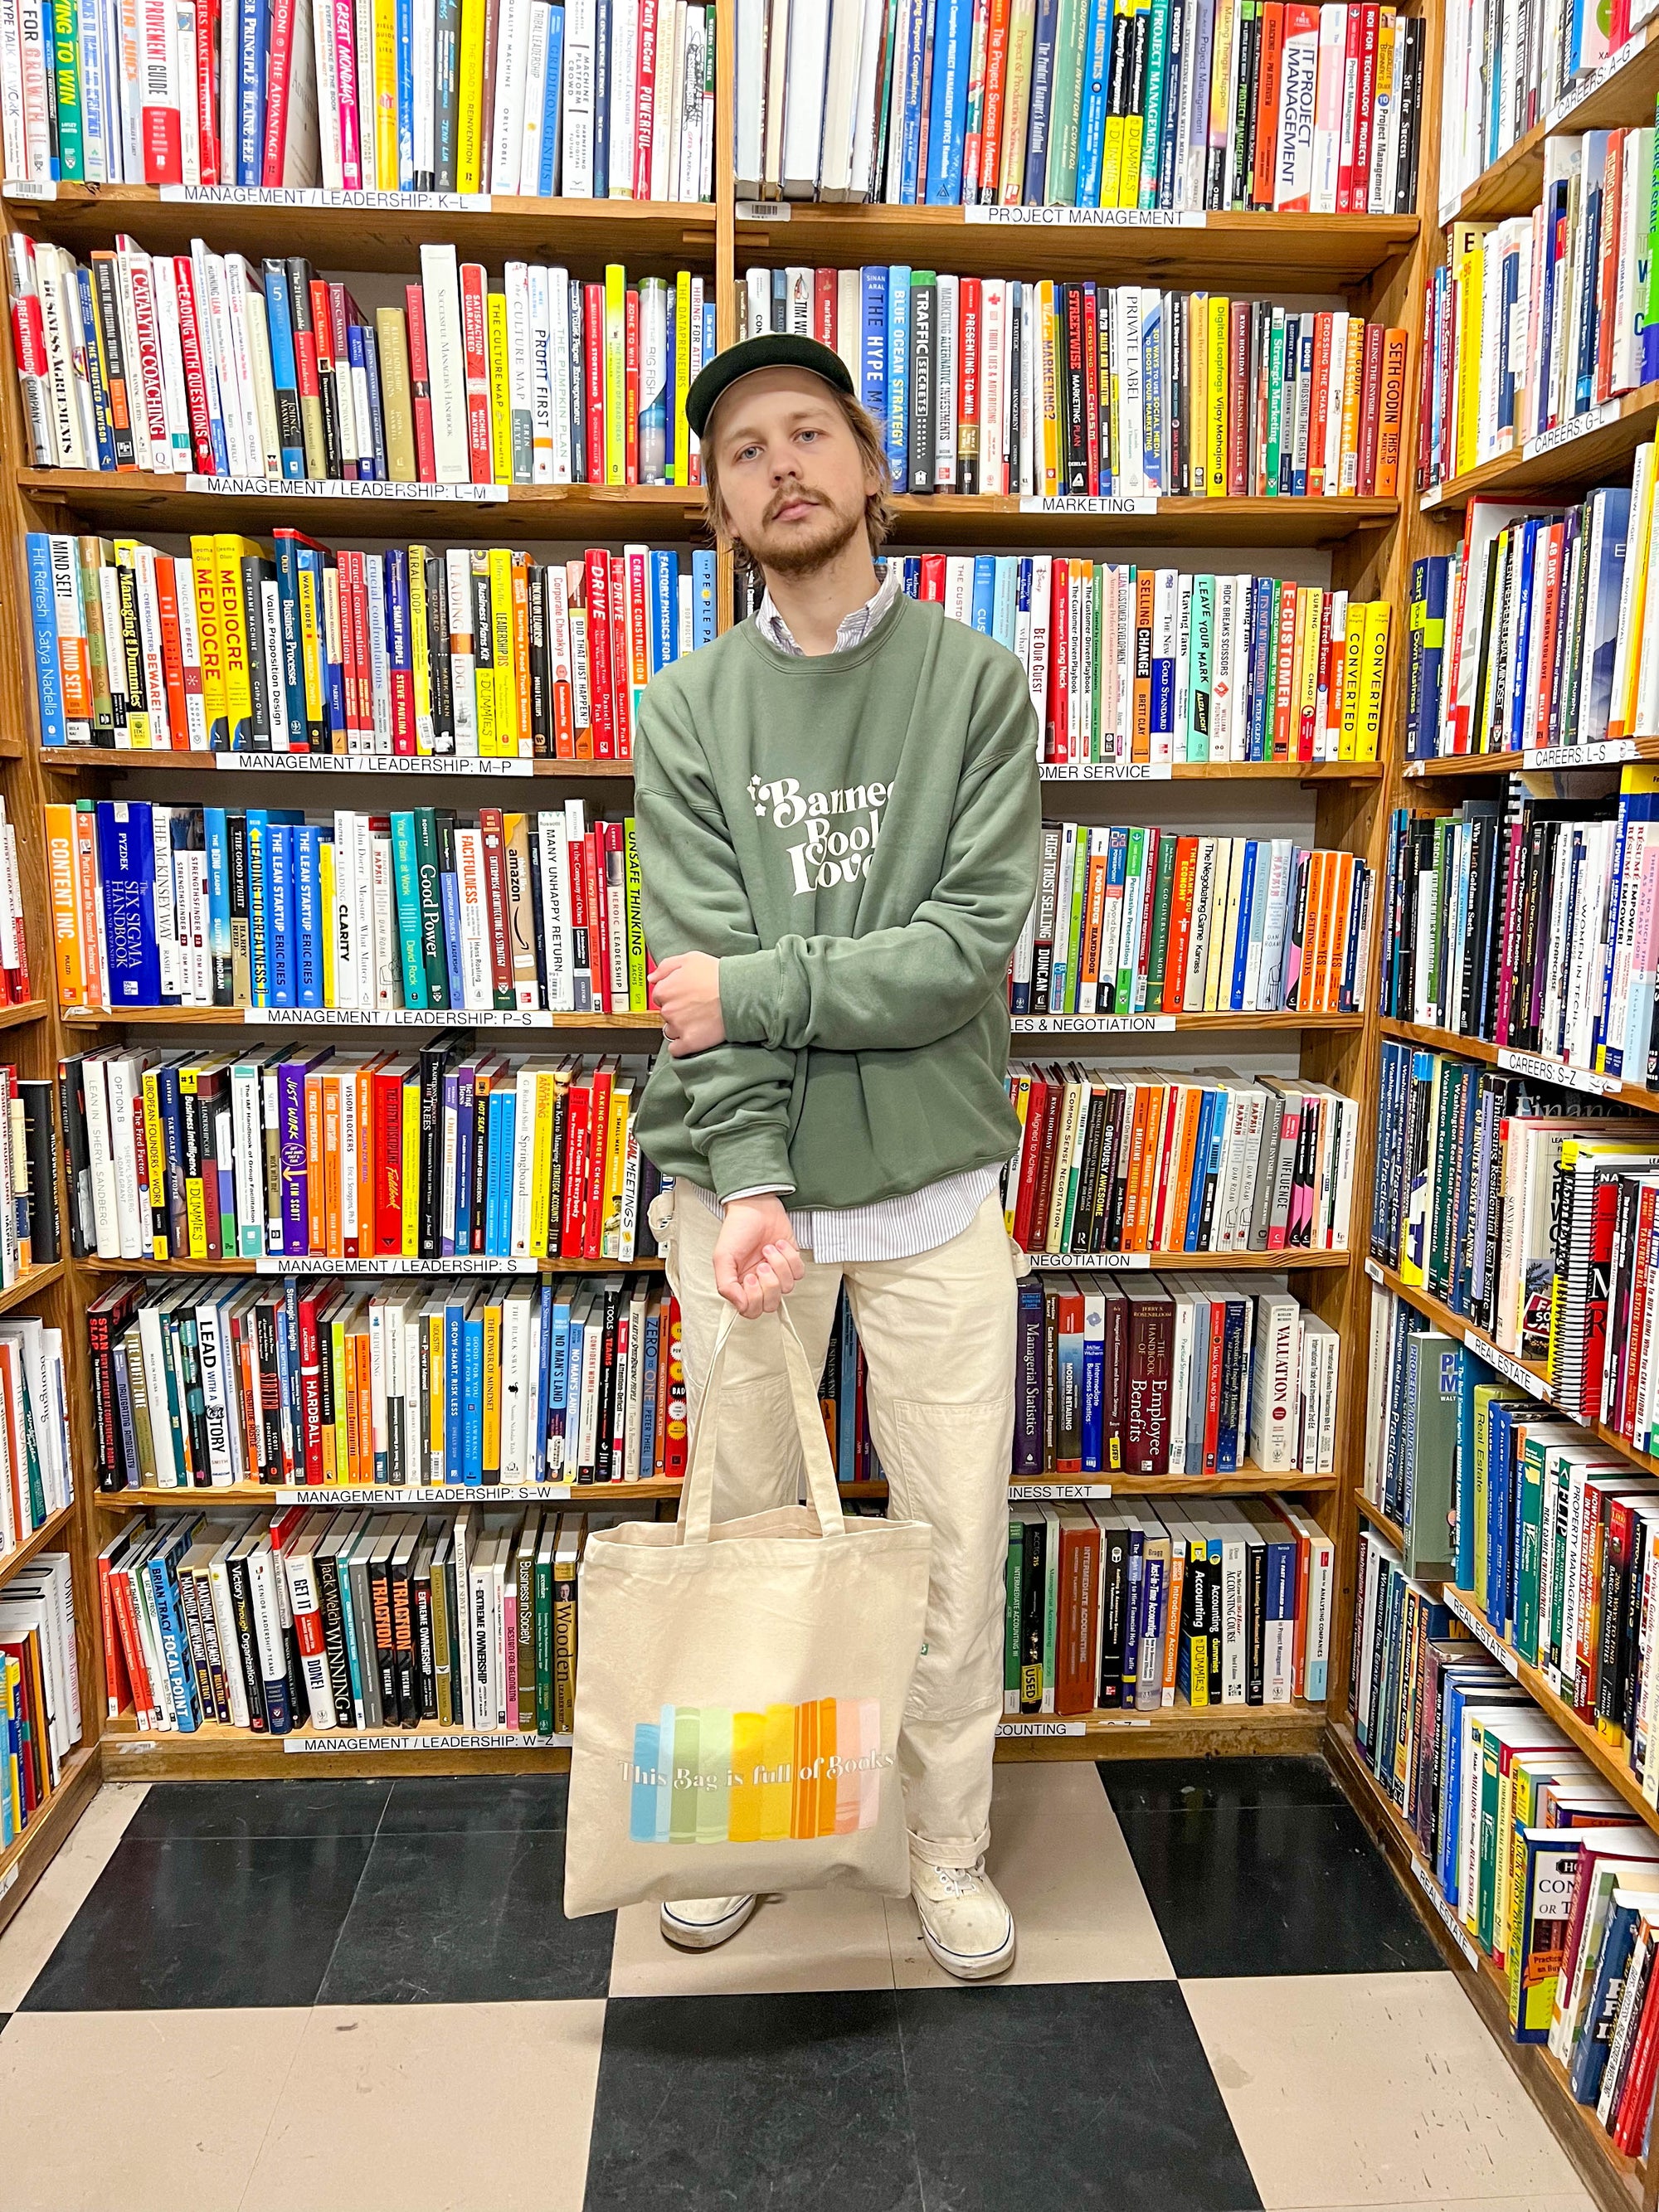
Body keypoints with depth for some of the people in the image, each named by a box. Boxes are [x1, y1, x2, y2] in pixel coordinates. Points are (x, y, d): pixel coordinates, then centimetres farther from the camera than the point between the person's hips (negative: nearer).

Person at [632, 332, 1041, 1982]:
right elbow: (701, 973, -8)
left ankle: (949, 1850, 32)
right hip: (742, 1183, 1)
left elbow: (970, 946, -11)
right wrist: (746, 1183, -18)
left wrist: (752, 987, -14)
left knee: (953, 1539, 9)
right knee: (742, 1521, 14)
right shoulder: (685, 711, 3)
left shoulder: (979, 684, 0)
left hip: (935, 1185, 0)